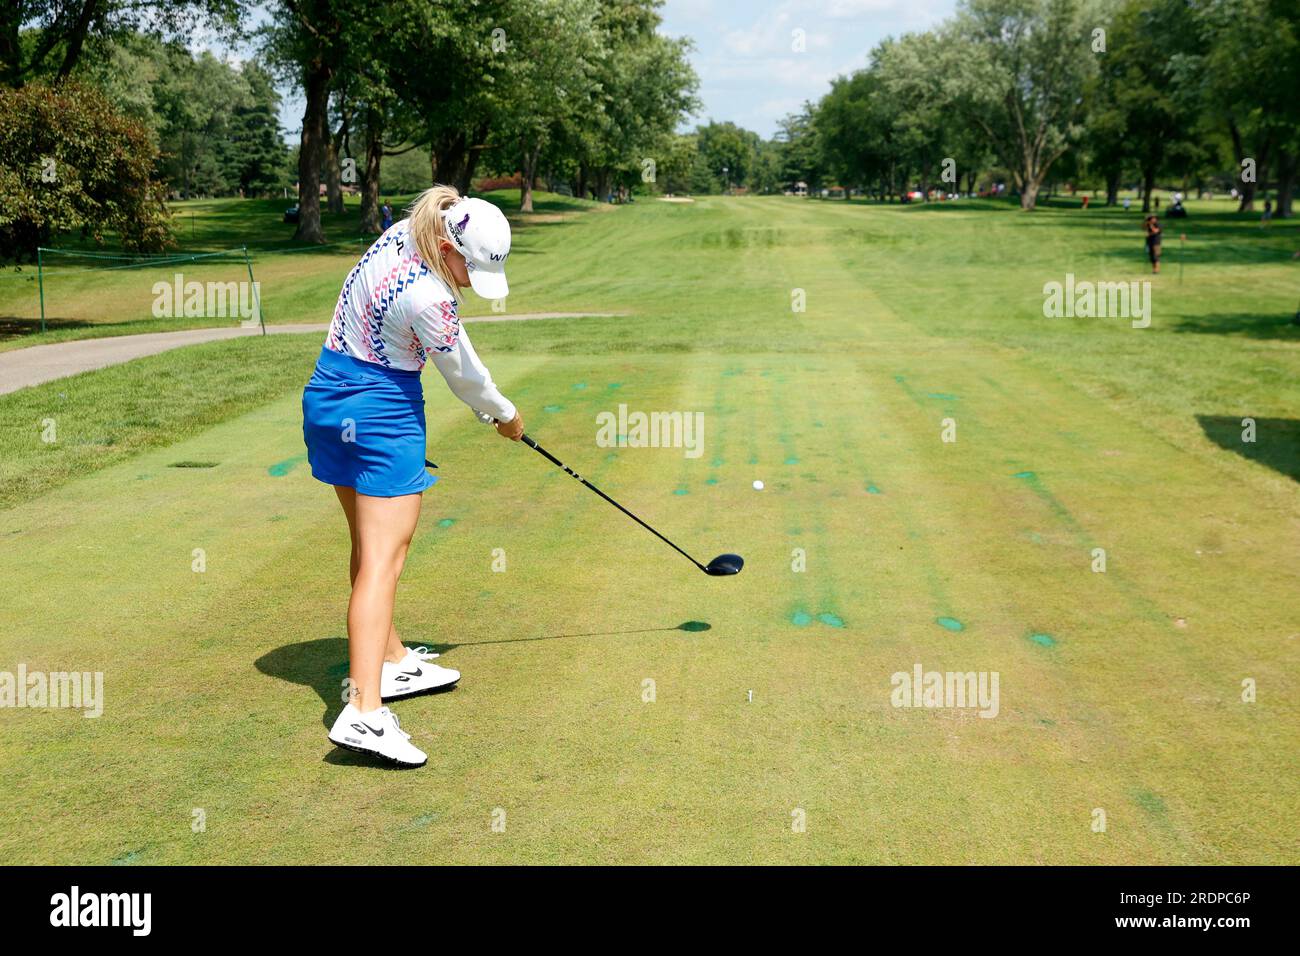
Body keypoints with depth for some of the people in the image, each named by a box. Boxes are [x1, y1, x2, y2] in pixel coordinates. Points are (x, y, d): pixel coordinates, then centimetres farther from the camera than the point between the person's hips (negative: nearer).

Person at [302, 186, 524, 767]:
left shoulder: (402, 234, -1)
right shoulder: (427, 299, -26)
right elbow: (464, 375, -11)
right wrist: (504, 415, 8)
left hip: (328, 396, 10)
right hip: (381, 413, -10)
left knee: (370, 543, 19)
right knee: (383, 558, -13)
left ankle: (389, 661, 34)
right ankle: (364, 711, -18)